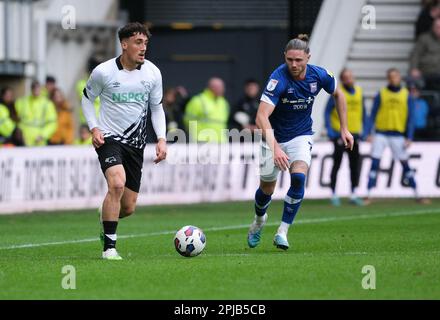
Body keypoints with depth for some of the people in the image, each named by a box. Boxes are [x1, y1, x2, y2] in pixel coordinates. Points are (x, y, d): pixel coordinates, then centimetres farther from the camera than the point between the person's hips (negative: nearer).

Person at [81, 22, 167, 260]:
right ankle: (109, 246, -21)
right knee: (117, 184, -30)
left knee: (128, 207, 5)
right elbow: (87, 99, 7)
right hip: (108, 139, -4)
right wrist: (94, 128, -7)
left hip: (136, 143, 4)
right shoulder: (103, 72, -10)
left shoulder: (152, 73, 0)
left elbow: (156, 107, 12)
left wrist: (161, 139, 0)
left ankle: (105, 216, 42)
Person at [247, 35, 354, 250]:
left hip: (301, 136, 2)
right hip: (274, 136, -2)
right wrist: (275, 148, -49)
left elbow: (338, 95, 9)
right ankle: (259, 221, 41)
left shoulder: (319, 75, -15)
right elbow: (262, 116, -38)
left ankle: (283, 231, -13)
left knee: (299, 177, -24)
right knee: (267, 188, 7)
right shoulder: (279, 78, -28)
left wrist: (344, 129, 7)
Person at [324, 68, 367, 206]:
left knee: (355, 165, 5)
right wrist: (329, 130, -12)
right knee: (337, 164, 1)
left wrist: (364, 130, 10)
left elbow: (363, 112, 15)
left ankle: (354, 194, 12)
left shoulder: (359, 92, 7)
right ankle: (333, 194, 8)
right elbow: (327, 112, -5)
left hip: (355, 133, 5)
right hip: (339, 134, -5)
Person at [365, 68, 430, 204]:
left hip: (398, 135, 0)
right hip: (381, 134, 0)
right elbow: (373, 115, 4)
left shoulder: (406, 95, 5)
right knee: (374, 164, -5)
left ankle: (417, 195, 9)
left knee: (405, 165, 3)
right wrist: (368, 133, -5)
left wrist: (409, 137, -3)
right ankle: (368, 196, -4)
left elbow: (410, 118, 4)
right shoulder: (381, 94, 4)